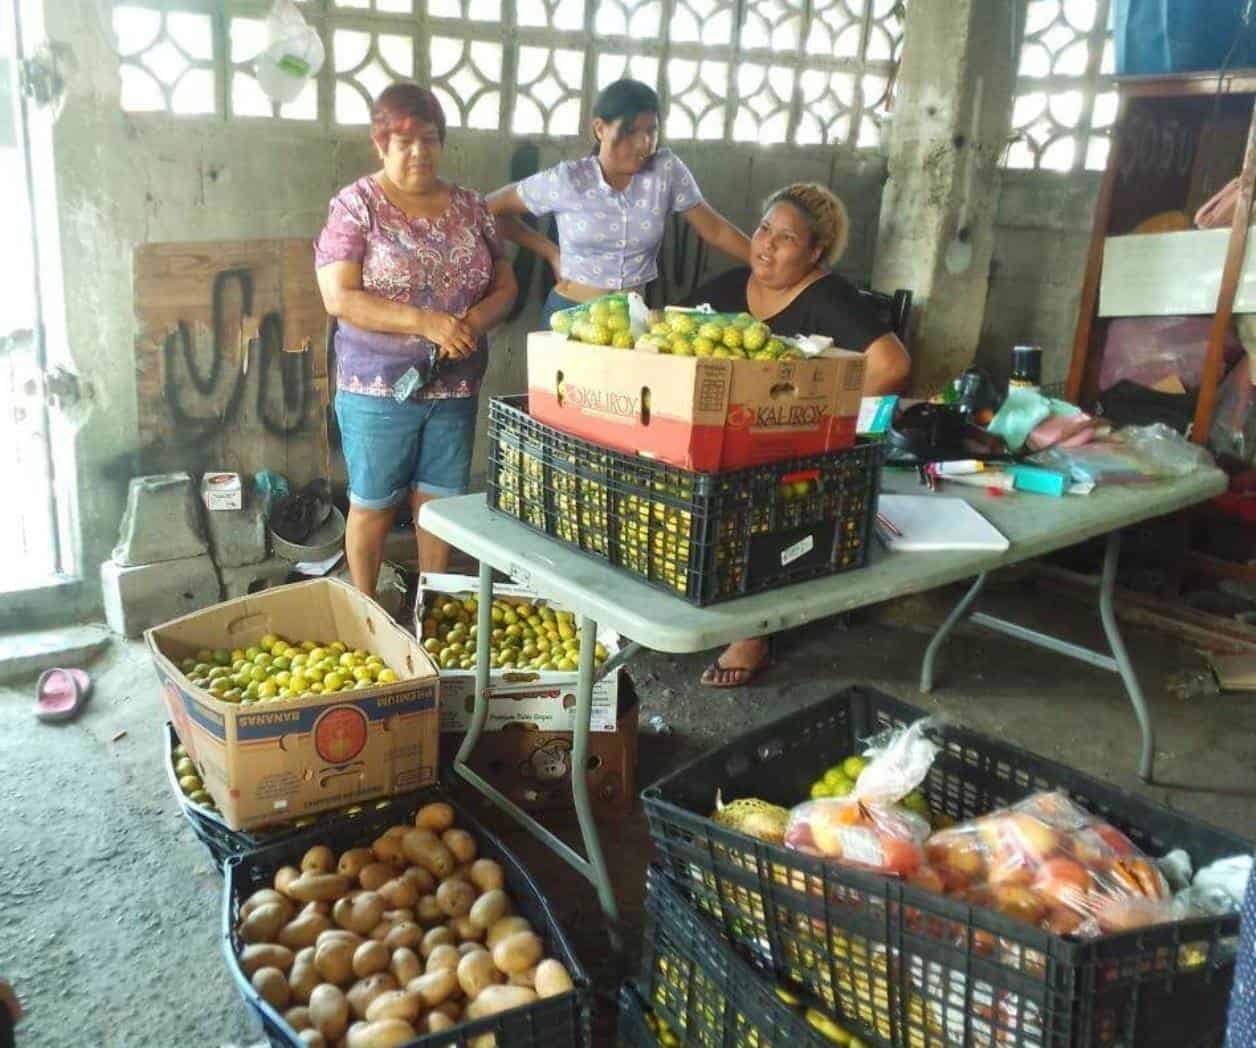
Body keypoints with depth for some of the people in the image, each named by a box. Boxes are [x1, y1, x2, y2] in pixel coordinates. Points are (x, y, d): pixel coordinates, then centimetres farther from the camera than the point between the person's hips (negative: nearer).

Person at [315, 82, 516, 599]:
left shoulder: (470, 207, 6)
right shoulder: (356, 205, -7)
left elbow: (504, 287, 9)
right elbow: (339, 298, -15)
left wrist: (475, 321, -13)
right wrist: (425, 321, -23)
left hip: (455, 387, 4)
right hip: (379, 387, -4)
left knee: (441, 500, 13)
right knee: (373, 505, 9)